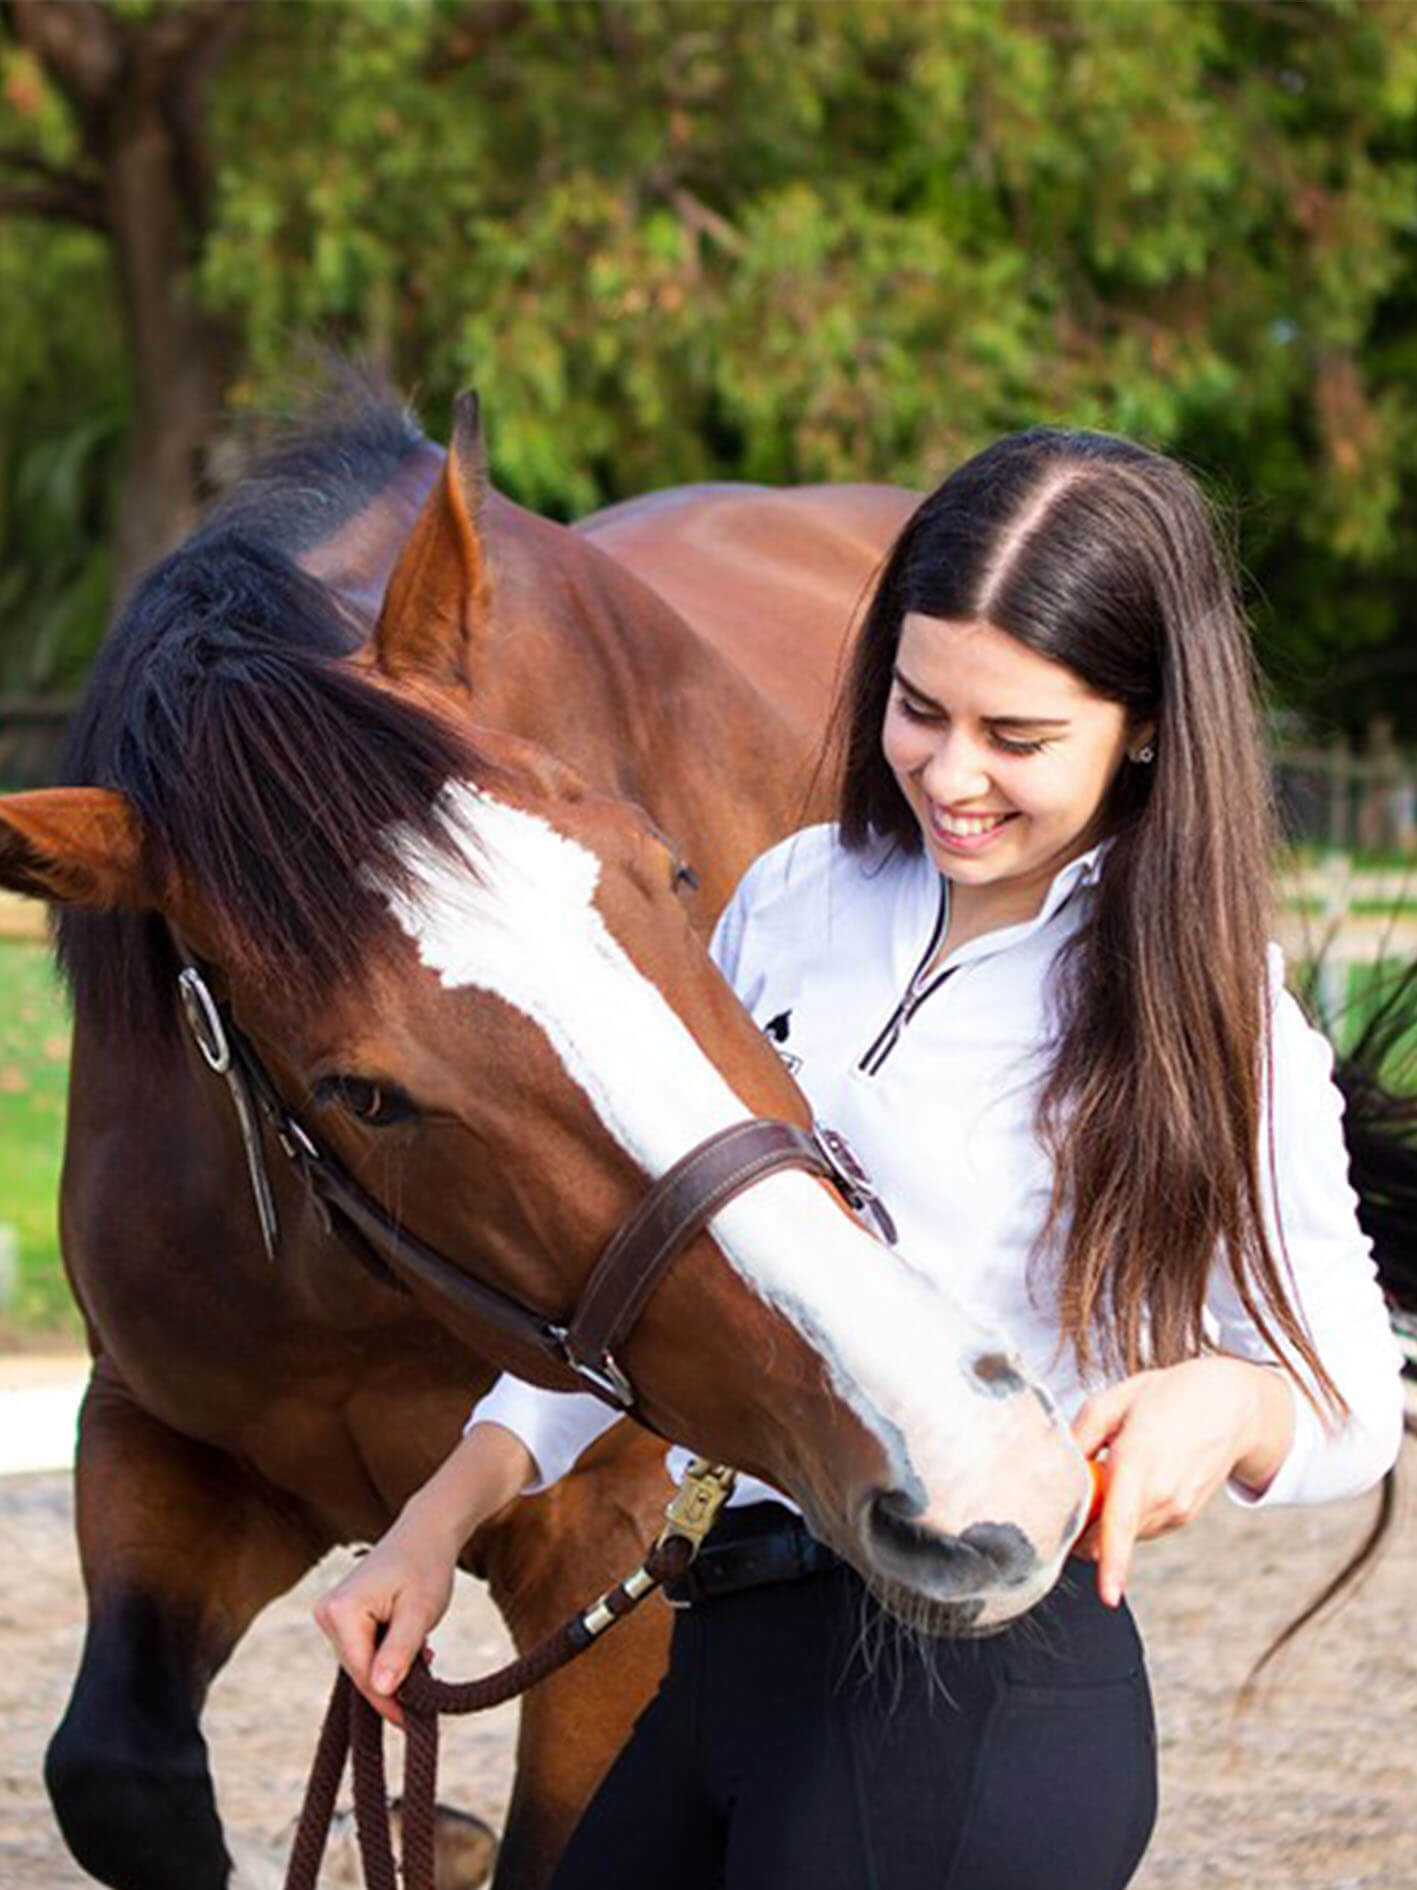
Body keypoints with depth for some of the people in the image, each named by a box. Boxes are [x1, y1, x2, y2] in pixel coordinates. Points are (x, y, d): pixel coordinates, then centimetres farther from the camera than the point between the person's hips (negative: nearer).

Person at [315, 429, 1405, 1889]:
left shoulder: (1201, 1016, -7)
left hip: (976, 1710, -6)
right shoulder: (798, 900, 7)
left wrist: (1222, 1402, -28)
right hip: (725, 1657, 6)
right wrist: (442, 1517, 9)